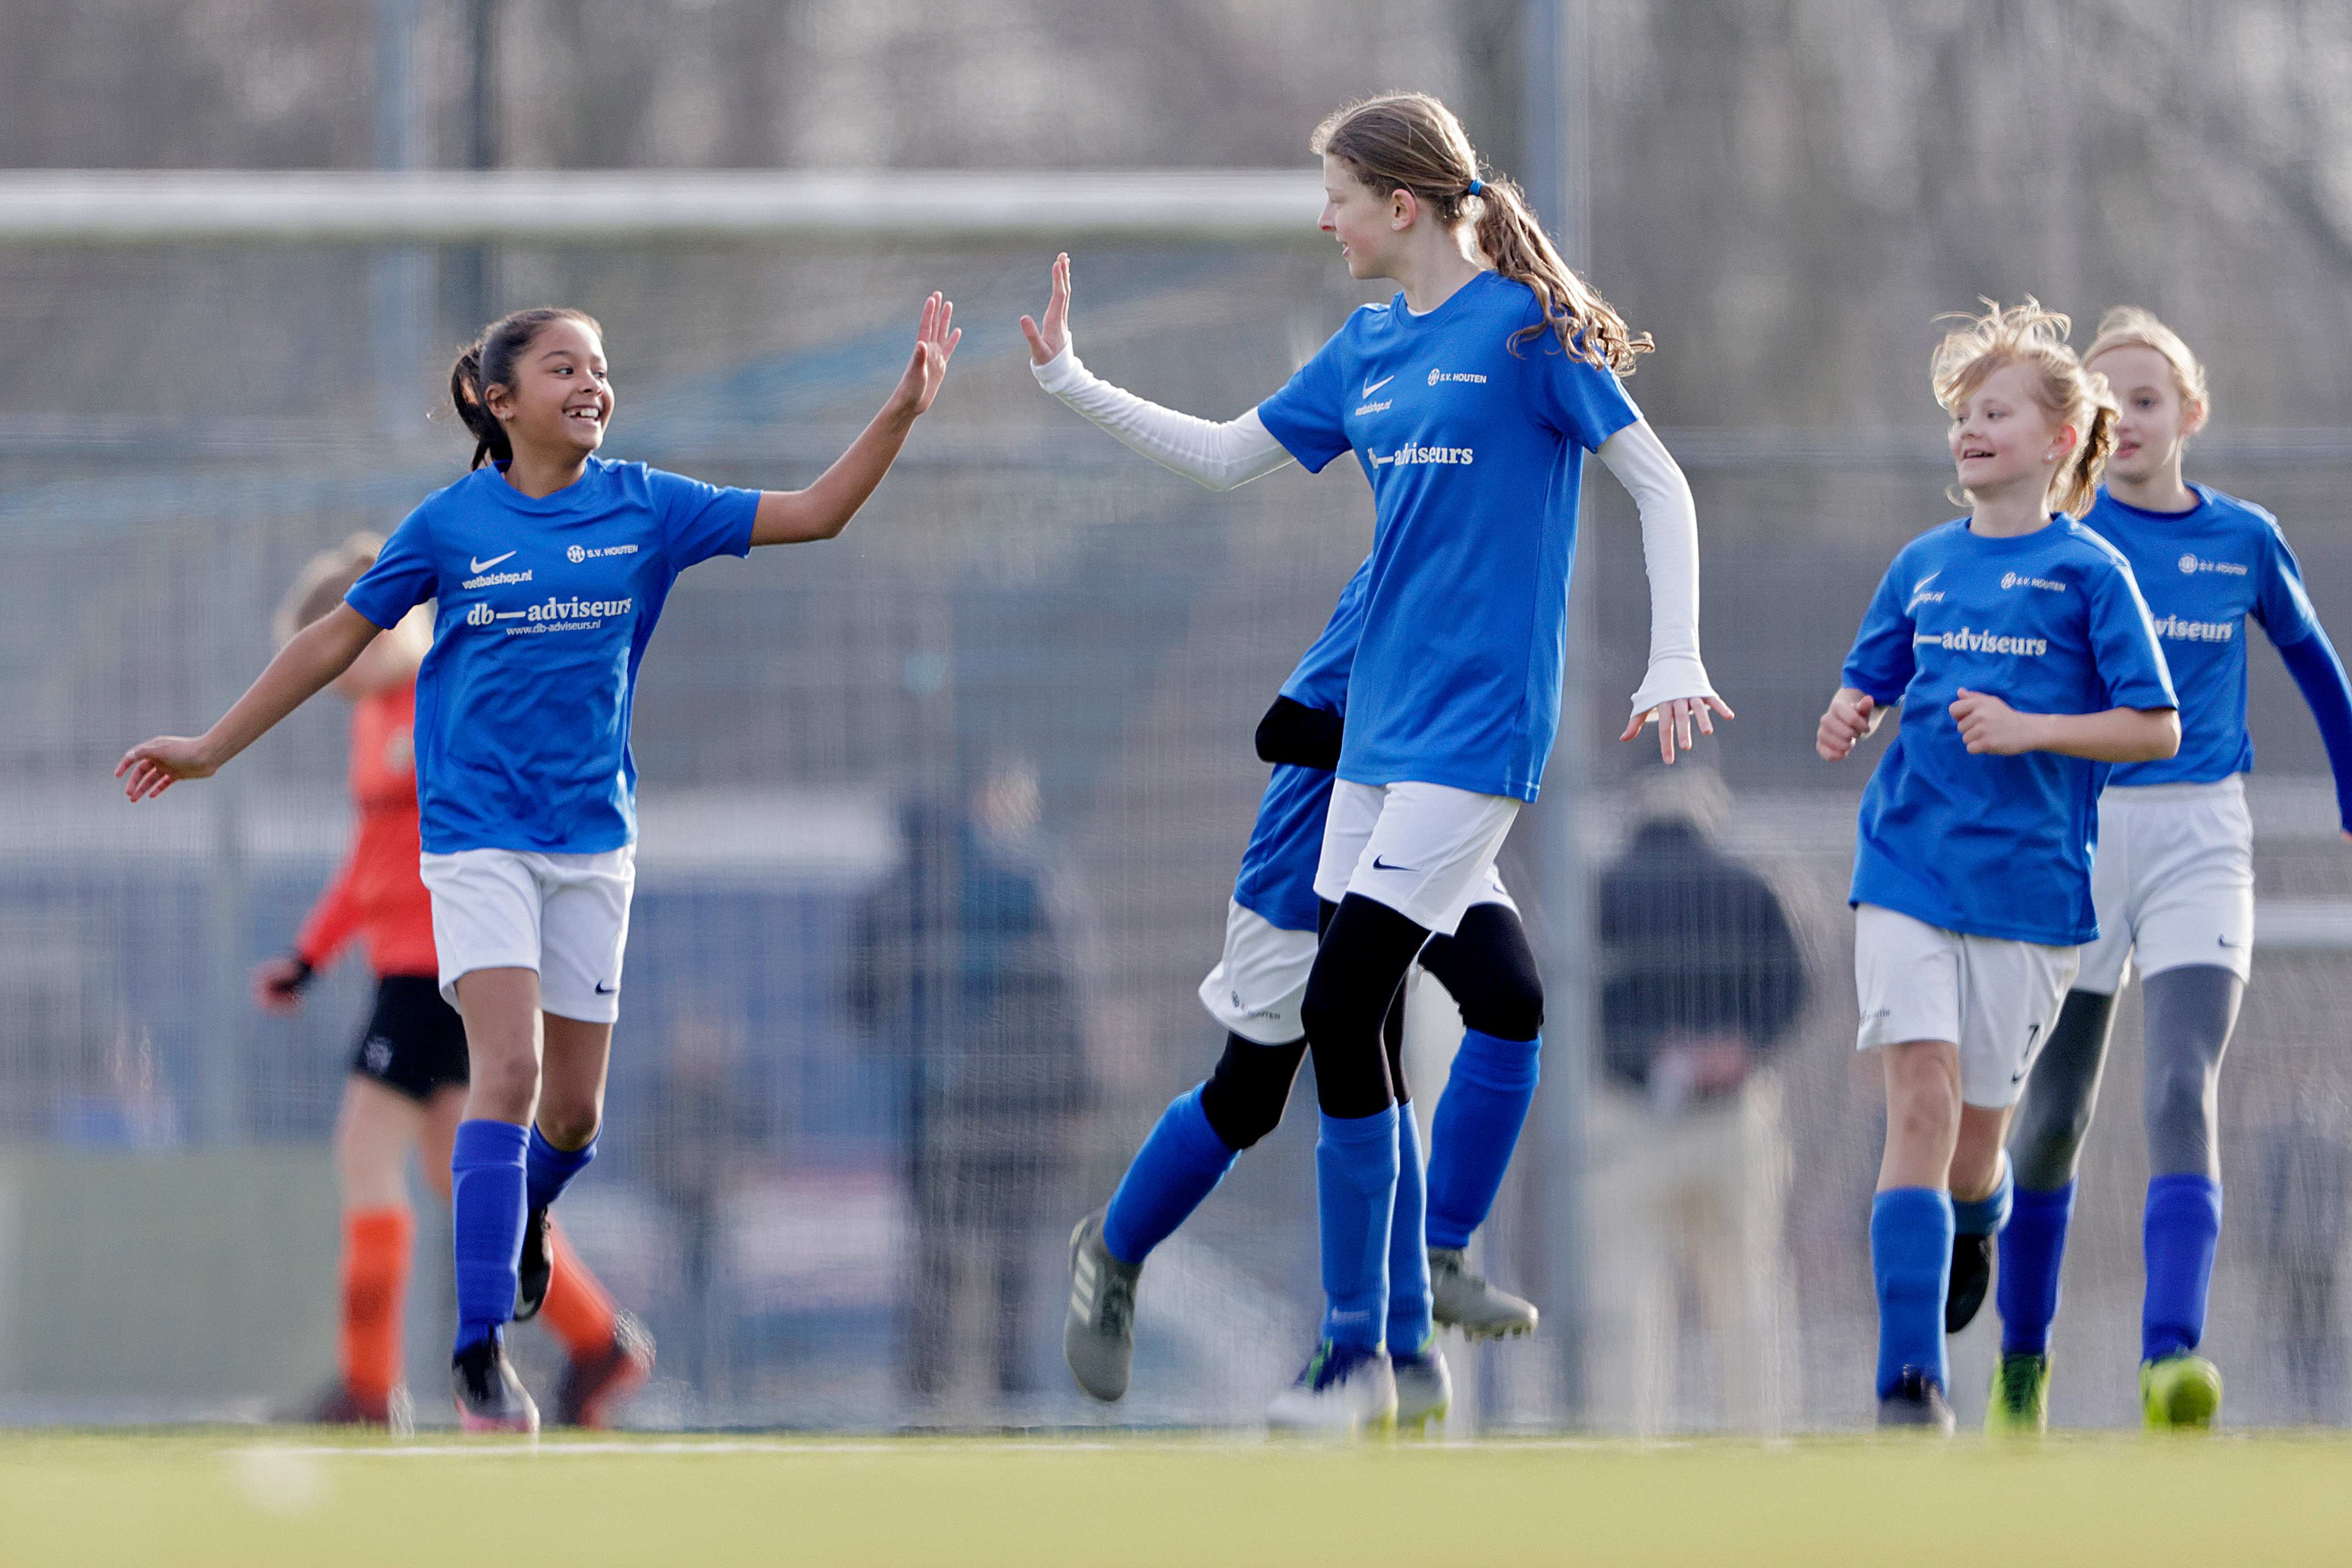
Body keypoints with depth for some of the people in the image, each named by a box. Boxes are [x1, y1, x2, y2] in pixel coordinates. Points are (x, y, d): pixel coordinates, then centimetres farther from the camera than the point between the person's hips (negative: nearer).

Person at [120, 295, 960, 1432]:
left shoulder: (643, 509, 1)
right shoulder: (452, 523, -3)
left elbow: (815, 514, 1)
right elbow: (336, 640, 6)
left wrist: (905, 408, -10)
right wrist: (209, 750, 8)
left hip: (592, 839, 3)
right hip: (477, 835, -3)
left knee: (573, 1108, 7)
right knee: (510, 1068, -19)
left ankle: (525, 1212, 43)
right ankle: (480, 1349, -17)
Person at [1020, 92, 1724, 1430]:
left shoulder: (1524, 328, -9)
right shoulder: (1371, 349, 12)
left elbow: (1659, 482, -8)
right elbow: (1226, 456, 23)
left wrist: (1676, 663, -16)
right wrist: (1071, 384, 19)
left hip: (1475, 727, -8)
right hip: (1381, 721, 8)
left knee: (1342, 1015, -15)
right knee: (1358, 1030, 6)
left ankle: (1357, 1353, -11)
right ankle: (1396, 1353, 12)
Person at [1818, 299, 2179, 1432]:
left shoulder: (2088, 572, -2)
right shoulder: (1924, 565, 9)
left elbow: (2157, 731, -4)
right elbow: (1871, 686, 21)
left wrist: (2029, 730, -16)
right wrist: (1849, 720, -2)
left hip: (2029, 887, -2)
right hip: (1907, 872, 2)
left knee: (1973, 1135, 6)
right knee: (1921, 1102, -14)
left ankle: (1977, 1232, 45)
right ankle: (1909, 1378, -17)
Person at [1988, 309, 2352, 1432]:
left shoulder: (2242, 540, 4)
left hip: (2200, 842, 0)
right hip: (2075, 833, 0)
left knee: (2183, 1094, -18)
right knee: (2054, 1117, 7)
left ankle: (2171, 1358, -28)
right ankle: (2023, 1360, 23)